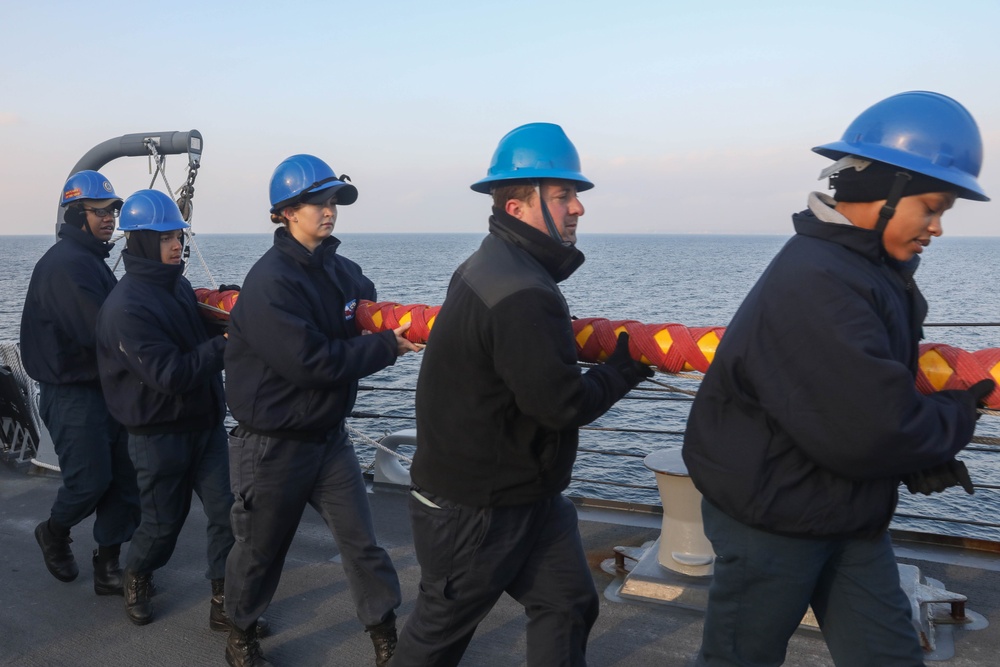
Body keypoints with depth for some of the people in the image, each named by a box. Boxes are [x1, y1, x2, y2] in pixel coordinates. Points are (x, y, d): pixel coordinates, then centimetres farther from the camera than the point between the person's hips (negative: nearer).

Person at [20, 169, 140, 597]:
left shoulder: (91, 259, 15)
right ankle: (54, 533, 30)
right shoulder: (64, 264, -17)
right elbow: (98, 330, -26)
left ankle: (108, 567, 17)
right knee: (89, 480, -1)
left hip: (104, 388, 9)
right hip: (73, 393, -9)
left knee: (122, 477, 7)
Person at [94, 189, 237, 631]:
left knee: (226, 511, 1)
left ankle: (225, 600, 13)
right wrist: (224, 345, -23)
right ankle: (137, 577, 42)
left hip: (205, 424, 6)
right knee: (163, 521, 12)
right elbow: (171, 375, -26)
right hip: (159, 434, -6)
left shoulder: (178, 285, 4)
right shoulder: (126, 308, -21)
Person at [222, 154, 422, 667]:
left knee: (362, 543, 7)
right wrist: (386, 347, -21)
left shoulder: (339, 269, 2)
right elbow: (309, 362, -26)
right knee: (261, 549, 15)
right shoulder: (270, 281, -21)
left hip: (328, 435, 6)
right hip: (273, 445, -5)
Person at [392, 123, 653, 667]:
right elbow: (563, 404, -27)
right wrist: (628, 365, -11)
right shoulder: (522, 295, -29)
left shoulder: (490, 265, 6)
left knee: (567, 604, 13)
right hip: (474, 508, -9)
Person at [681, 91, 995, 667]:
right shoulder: (817, 282, -28)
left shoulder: (871, 268, 5)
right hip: (774, 518, -9)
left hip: (848, 513, 9)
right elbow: (868, 434, -31)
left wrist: (920, 454, -5)